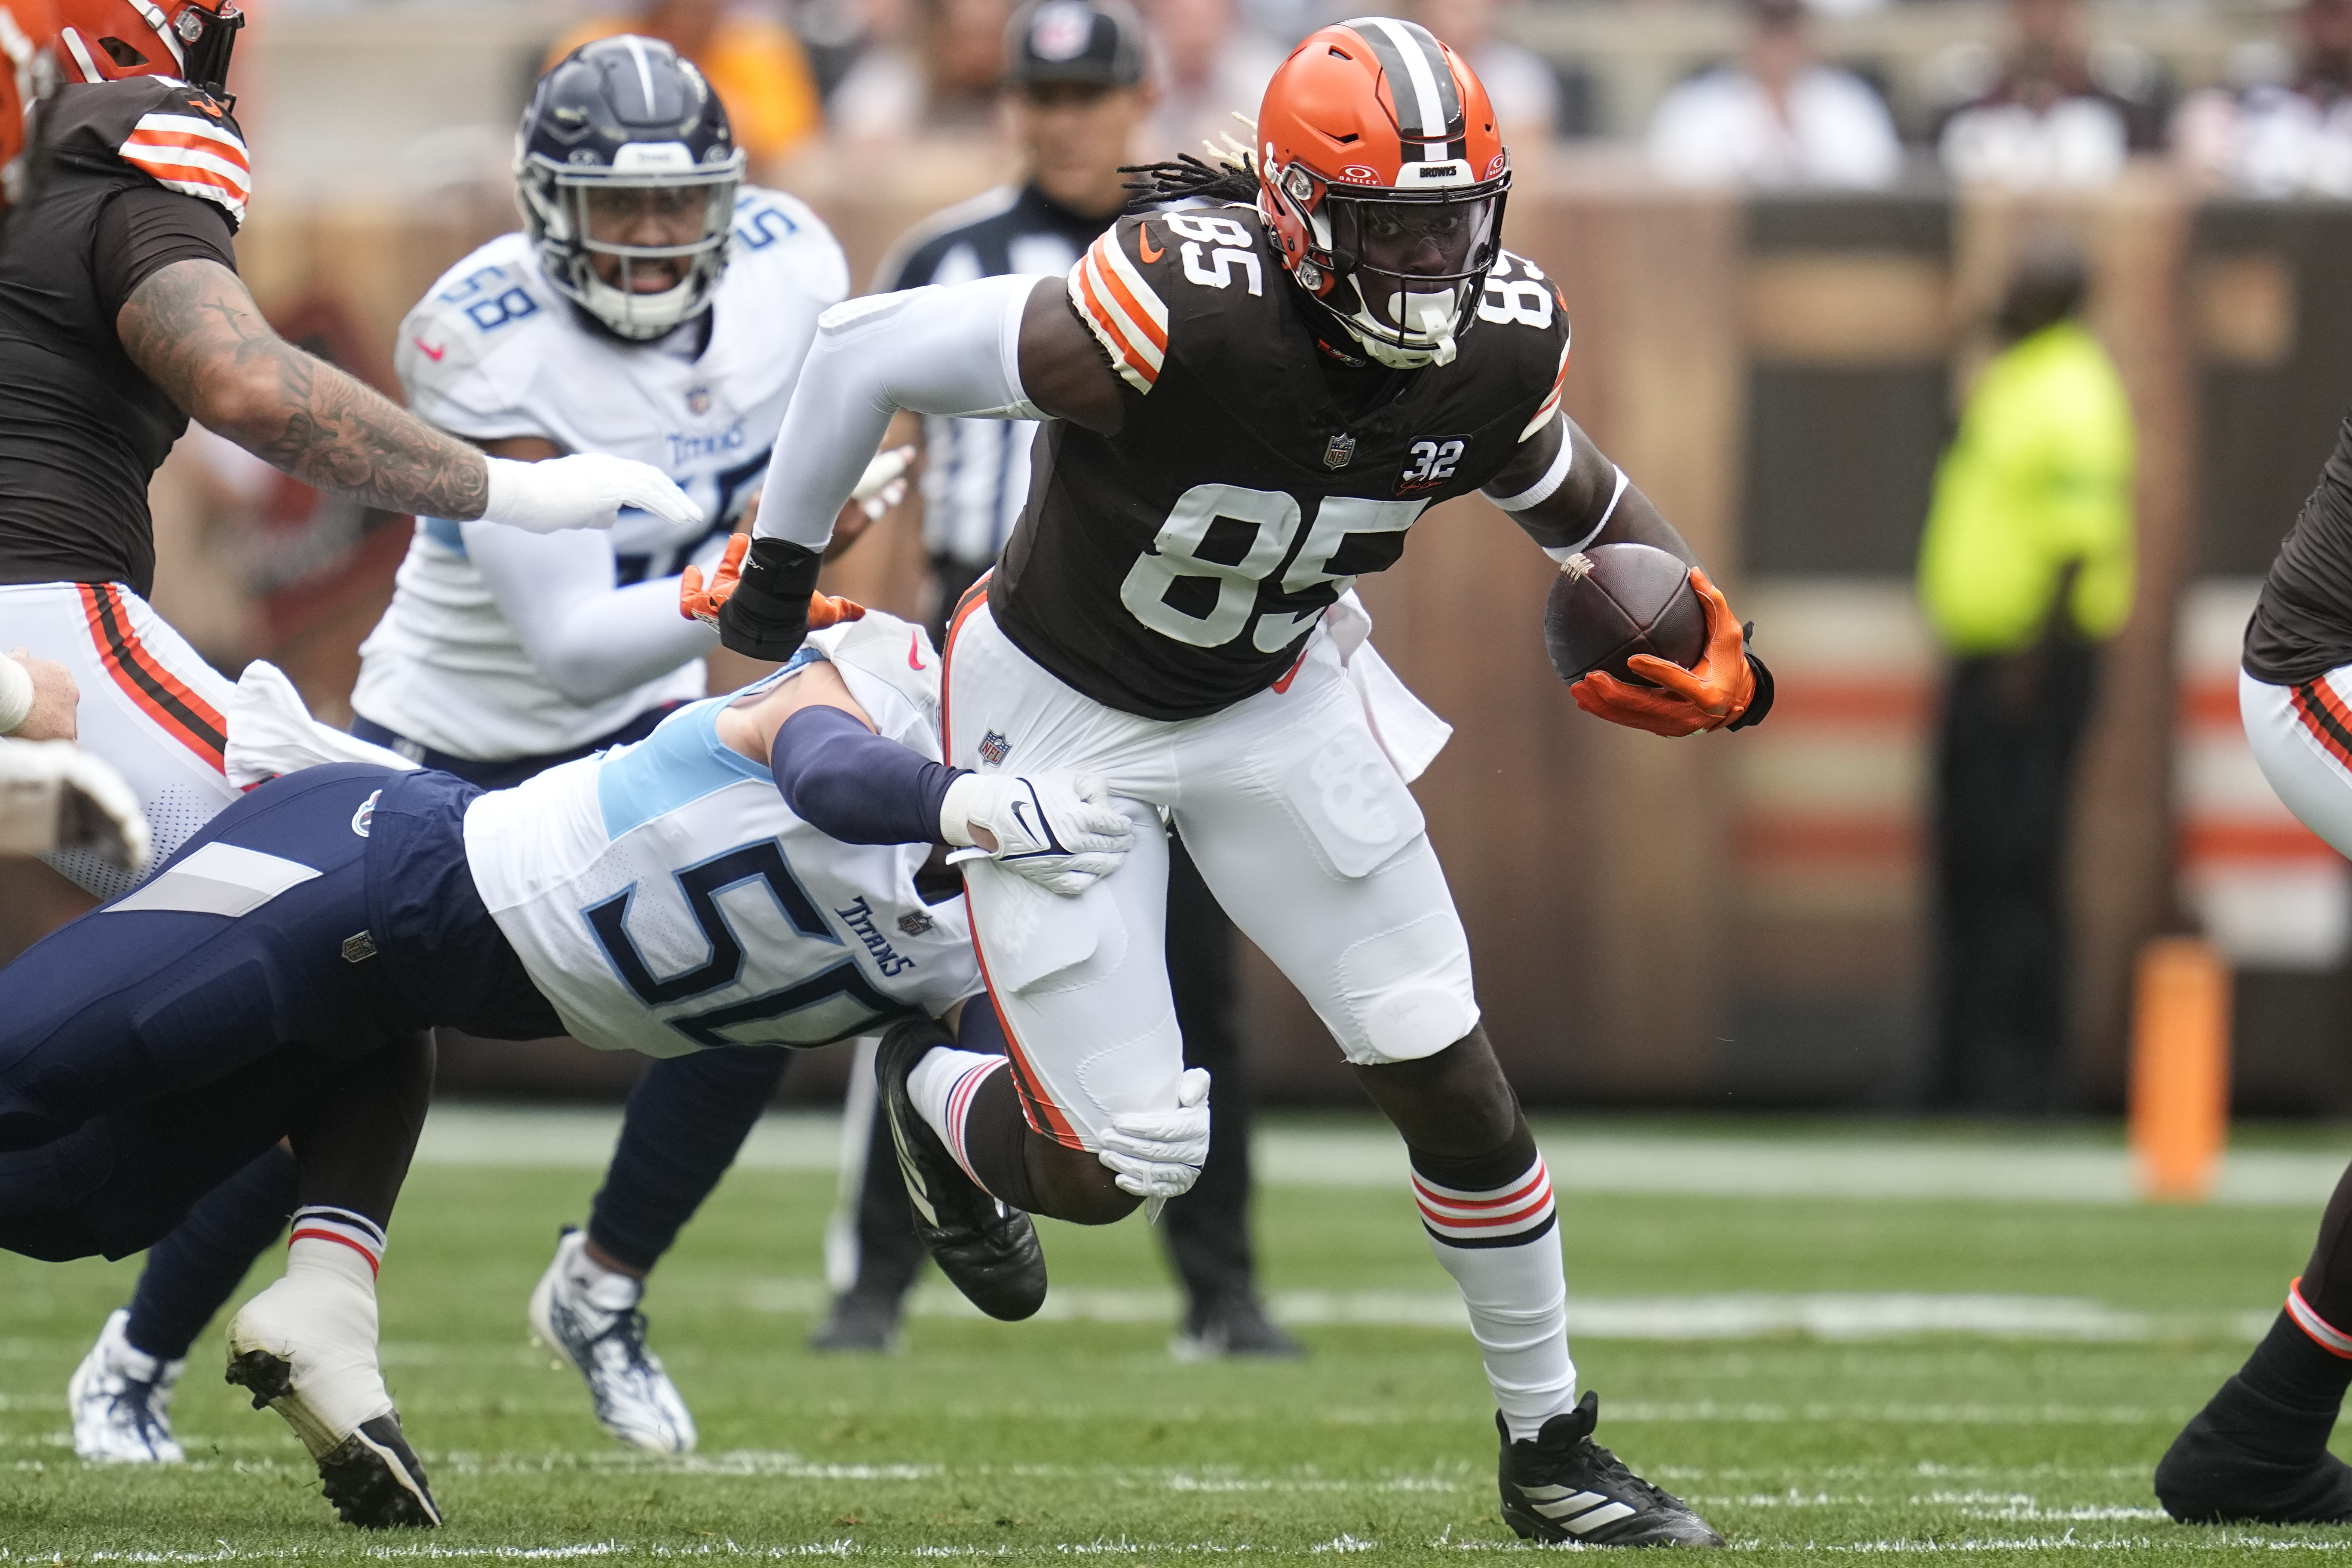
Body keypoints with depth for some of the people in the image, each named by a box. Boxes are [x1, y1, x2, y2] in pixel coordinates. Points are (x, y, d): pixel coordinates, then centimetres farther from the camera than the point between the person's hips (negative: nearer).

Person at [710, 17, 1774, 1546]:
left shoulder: (1496, 347, -18)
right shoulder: (1178, 314, -36)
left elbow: (1567, 491, 6)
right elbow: (865, 351, -24)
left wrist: (1710, 651, -13)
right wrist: (778, 576, -9)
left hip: (1276, 695, 5)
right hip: (1062, 712, -4)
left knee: (1449, 1073, -2)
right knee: (1119, 1164, -6)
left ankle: (1550, 1447, 16)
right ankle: (933, 1097, 31)